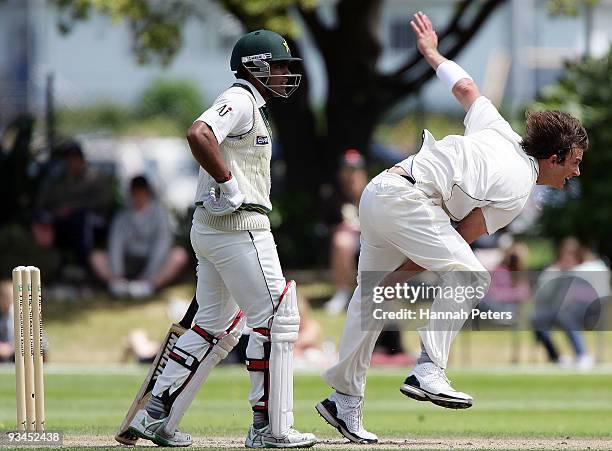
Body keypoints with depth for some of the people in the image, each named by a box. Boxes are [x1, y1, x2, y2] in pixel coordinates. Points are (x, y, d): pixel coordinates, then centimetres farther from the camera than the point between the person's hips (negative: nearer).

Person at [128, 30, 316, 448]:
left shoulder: (252, 106, 21)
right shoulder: (239, 100, -11)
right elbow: (199, 134, -29)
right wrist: (228, 183, -22)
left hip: (210, 226, 11)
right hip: (238, 227, -11)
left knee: (217, 327, 14)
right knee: (277, 318, -6)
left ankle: (156, 415, 13)